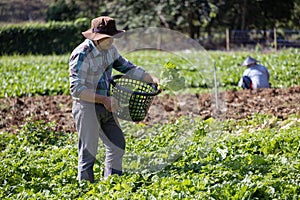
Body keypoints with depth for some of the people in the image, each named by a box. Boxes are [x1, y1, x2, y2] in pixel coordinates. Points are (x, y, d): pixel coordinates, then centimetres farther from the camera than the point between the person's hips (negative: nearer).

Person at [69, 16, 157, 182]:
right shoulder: (81, 55, -22)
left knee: (117, 145, 13)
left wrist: (151, 79, 5)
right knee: (88, 152, -4)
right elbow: (76, 88, -25)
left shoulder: (109, 49, 4)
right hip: (87, 107, -9)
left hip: (105, 106, 9)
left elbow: (126, 66, 16)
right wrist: (104, 99, -27)